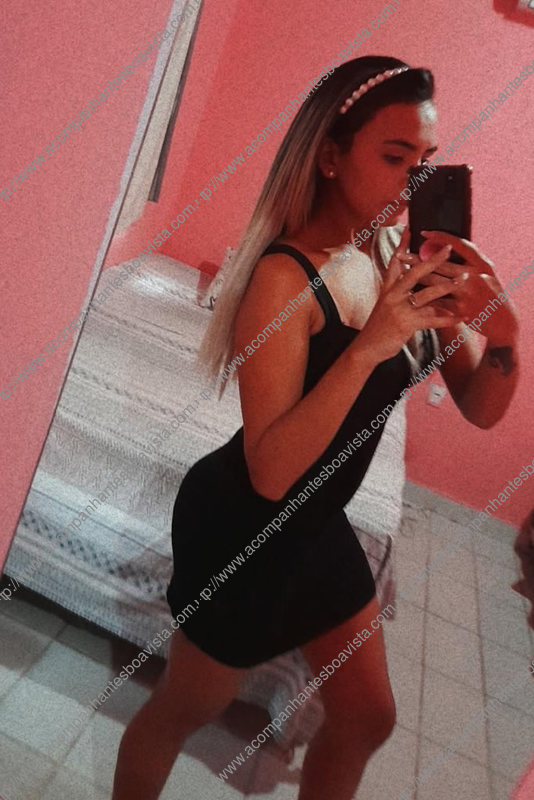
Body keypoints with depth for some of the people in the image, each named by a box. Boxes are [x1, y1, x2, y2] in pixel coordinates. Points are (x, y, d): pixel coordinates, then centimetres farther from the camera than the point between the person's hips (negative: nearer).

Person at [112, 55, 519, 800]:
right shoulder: (286, 276, -25)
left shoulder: (403, 264, -3)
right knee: (183, 710, 20)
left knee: (367, 717, 22)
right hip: (242, 526, -7)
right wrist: (367, 347, -39)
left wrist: (502, 332, -22)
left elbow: (480, 409, -2)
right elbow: (270, 472, -31)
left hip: (318, 525, 7)